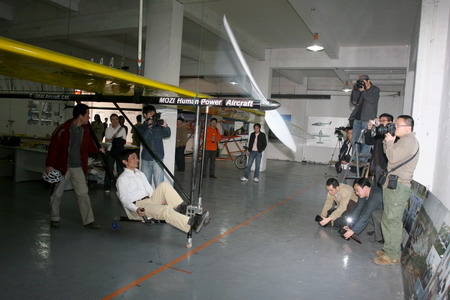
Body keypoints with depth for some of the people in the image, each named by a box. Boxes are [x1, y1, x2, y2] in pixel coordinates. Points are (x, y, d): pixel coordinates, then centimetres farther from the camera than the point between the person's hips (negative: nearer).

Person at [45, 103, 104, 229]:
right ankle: (54, 218, 27)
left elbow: (89, 145, 12)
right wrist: (49, 164, -15)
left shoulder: (85, 129, 4)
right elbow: (54, 146, -13)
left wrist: (97, 150, -7)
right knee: (57, 193, 9)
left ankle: (88, 220, 6)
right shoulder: (63, 129, -14)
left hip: (78, 167, 5)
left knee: (83, 193, 2)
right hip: (62, 166, -4)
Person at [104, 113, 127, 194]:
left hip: (119, 151, -1)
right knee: (109, 169, 1)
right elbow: (106, 141, 1)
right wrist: (113, 139, -18)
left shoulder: (122, 129, 6)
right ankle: (107, 188, 8)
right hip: (110, 151, 1)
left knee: (120, 169, -1)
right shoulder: (108, 129, 9)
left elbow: (123, 141, 1)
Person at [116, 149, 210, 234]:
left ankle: (179, 207, -27)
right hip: (138, 206, -7)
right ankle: (191, 224, -50)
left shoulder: (141, 174, 22)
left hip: (150, 200, 7)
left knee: (164, 185, -16)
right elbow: (124, 200, -7)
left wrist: (161, 198, 5)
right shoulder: (122, 179, 0)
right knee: (165, 210, -33)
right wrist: (136, 209, -25)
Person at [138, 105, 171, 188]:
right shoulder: (141, 128, 6)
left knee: (159, 184, -5)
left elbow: (167, 135, -5)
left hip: (158, 158, -1)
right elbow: (142, 139, -11)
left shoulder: (159, 126, 6)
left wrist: (165, 127, -24)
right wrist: (149, 127, -23)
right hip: (146, 159, 1)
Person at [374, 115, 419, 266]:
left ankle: (392, 256, 0)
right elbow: (389, 155, 20)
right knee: (389, 220, 15)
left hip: (397, 186, -10)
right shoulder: (405, 140, 22)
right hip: (394, 184, 10)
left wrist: (389, 142, -5)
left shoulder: (409, 140, -10)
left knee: (392, 221, -7)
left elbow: (392, 157, -18)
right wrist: (387, 141, 10)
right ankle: (389, 250, 24)